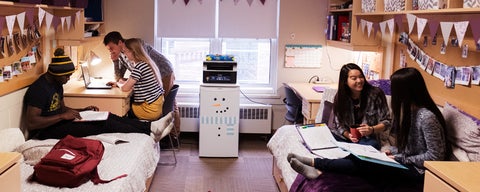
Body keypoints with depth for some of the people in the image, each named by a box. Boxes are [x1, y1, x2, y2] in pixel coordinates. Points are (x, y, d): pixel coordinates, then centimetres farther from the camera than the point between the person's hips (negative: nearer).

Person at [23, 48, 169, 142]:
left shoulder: (56, 85, 11)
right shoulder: (39, 89, -19)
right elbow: (31, 123, -26)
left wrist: (83, 110, 7)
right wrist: (63, 116, -25)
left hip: (57, 123, 10)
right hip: (46, 133, -10)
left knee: (107, 117, -6)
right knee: (102, 124, -20)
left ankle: (150, 127, -10)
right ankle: (149, 133, -17)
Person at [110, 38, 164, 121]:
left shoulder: (139, 67, -19)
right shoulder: (147, 63, 9)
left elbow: (125, 88, -15)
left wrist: (118, 84, 6)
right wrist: (124, 82, 14)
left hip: (151, 110, -8)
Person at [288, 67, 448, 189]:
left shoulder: (427, 117, -22)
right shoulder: (409, 109, 7)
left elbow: (435, 156, -20)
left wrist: (400, 158, -17)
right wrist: (393, 152, -1)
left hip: (419, 173, -8)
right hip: (407, 164, 8)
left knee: (363, 164, -19)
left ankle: (314, 162, -15)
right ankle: (319, 170, -15)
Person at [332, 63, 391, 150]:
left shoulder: (376, 94, -8)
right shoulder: (339, 97, -1)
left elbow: (386, 121, -4)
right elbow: (339, 124, 5)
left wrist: (372, 130, -24)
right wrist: (348, 135, -16)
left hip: (368, 138, -1)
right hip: (345, 137, 2)